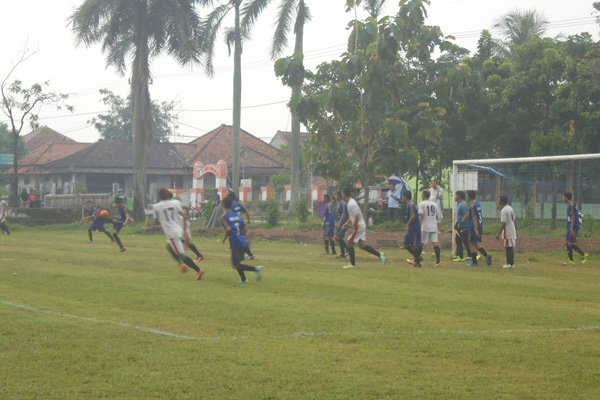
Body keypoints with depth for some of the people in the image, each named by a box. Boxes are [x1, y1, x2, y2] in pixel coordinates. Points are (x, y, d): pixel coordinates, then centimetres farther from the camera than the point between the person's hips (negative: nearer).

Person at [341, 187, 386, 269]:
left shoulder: (351, 204, -19)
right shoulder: (351, 202, 14)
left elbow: (357, 216, -24)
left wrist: (353, 227, -20)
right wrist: (347, 224, 23)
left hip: (358, 226, -10)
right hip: (362, 225, 10)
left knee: (350, 243, 0)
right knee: (362, 245, 11)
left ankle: (352, 264, 3)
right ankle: (380, 255, 6)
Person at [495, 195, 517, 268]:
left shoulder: (504, 210, -16)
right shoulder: (510, 208, 12)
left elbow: (503, 223, -21)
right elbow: (514, 221, 17)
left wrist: (499, 234, -19)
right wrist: (516, 231, 24)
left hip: (507, 232, -9)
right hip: (513, 231, 9)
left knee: (508, 248, -5)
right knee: (511, 248, 12)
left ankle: (510, 264, -4)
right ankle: (511, 263, 16)